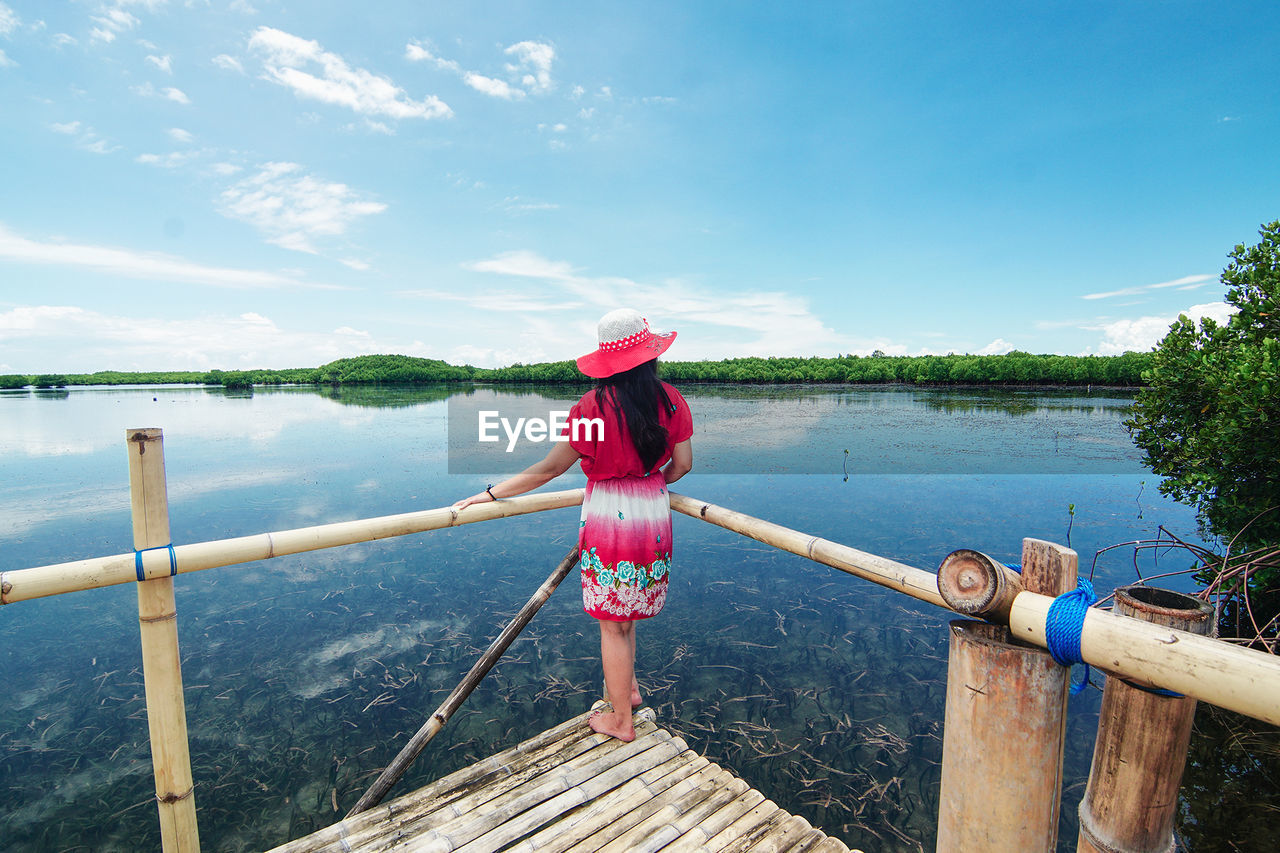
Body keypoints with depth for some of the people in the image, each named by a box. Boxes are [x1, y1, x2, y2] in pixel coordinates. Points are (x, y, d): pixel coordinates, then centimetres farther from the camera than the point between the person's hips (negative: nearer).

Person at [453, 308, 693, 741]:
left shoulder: (592, 407, -16)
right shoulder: (670, 400, -5)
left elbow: (549, 469, -12)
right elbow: (682, 464, 1)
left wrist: (490, 494, -1)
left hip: (608, 515, -4)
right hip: (653, 512, 5)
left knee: (613, 623, 12)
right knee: (626, 610, 25)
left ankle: (620, 720, 29)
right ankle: (628, 687, 43)